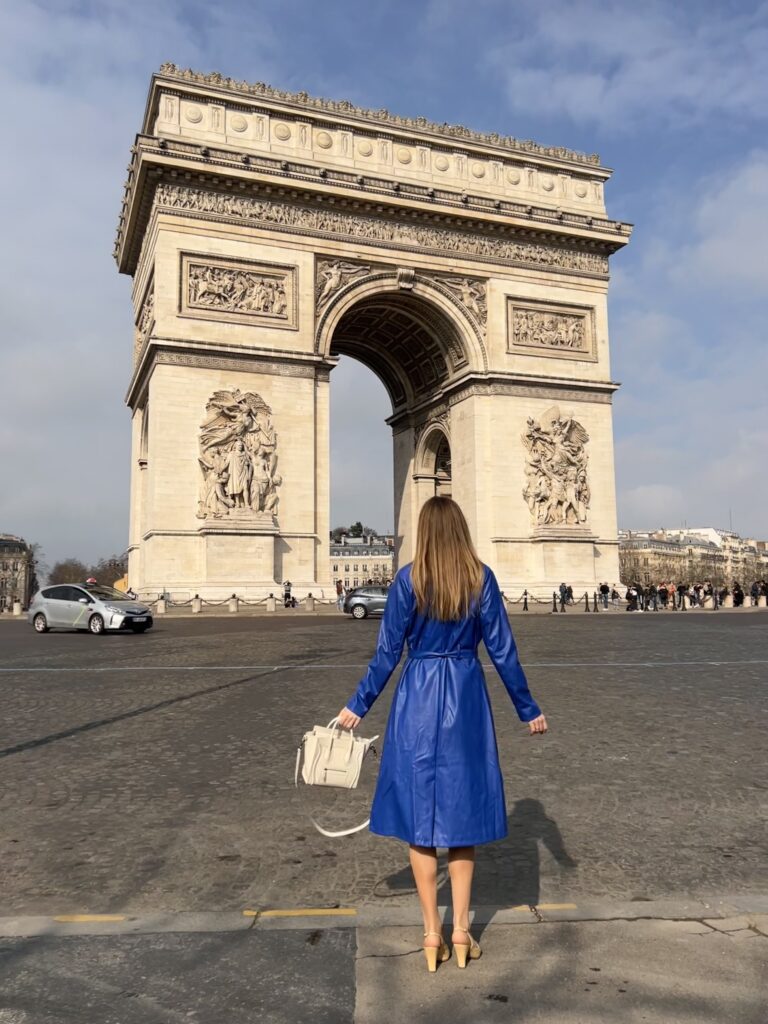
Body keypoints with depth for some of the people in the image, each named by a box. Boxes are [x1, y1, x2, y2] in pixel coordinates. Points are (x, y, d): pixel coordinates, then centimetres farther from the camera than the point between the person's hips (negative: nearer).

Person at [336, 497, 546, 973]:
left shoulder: (408, 580, -7)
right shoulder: (481, 578, -4)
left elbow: (387, 653, -5)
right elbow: (503, 652, -2)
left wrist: (358, 706, 7)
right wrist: (529, 710, 9)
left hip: (418, 700, -1)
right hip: (466, 700, 2)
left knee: (420, 814, 10)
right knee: (462, 810, 14)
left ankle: (433, 934, 18)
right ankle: (462, 931, 22)